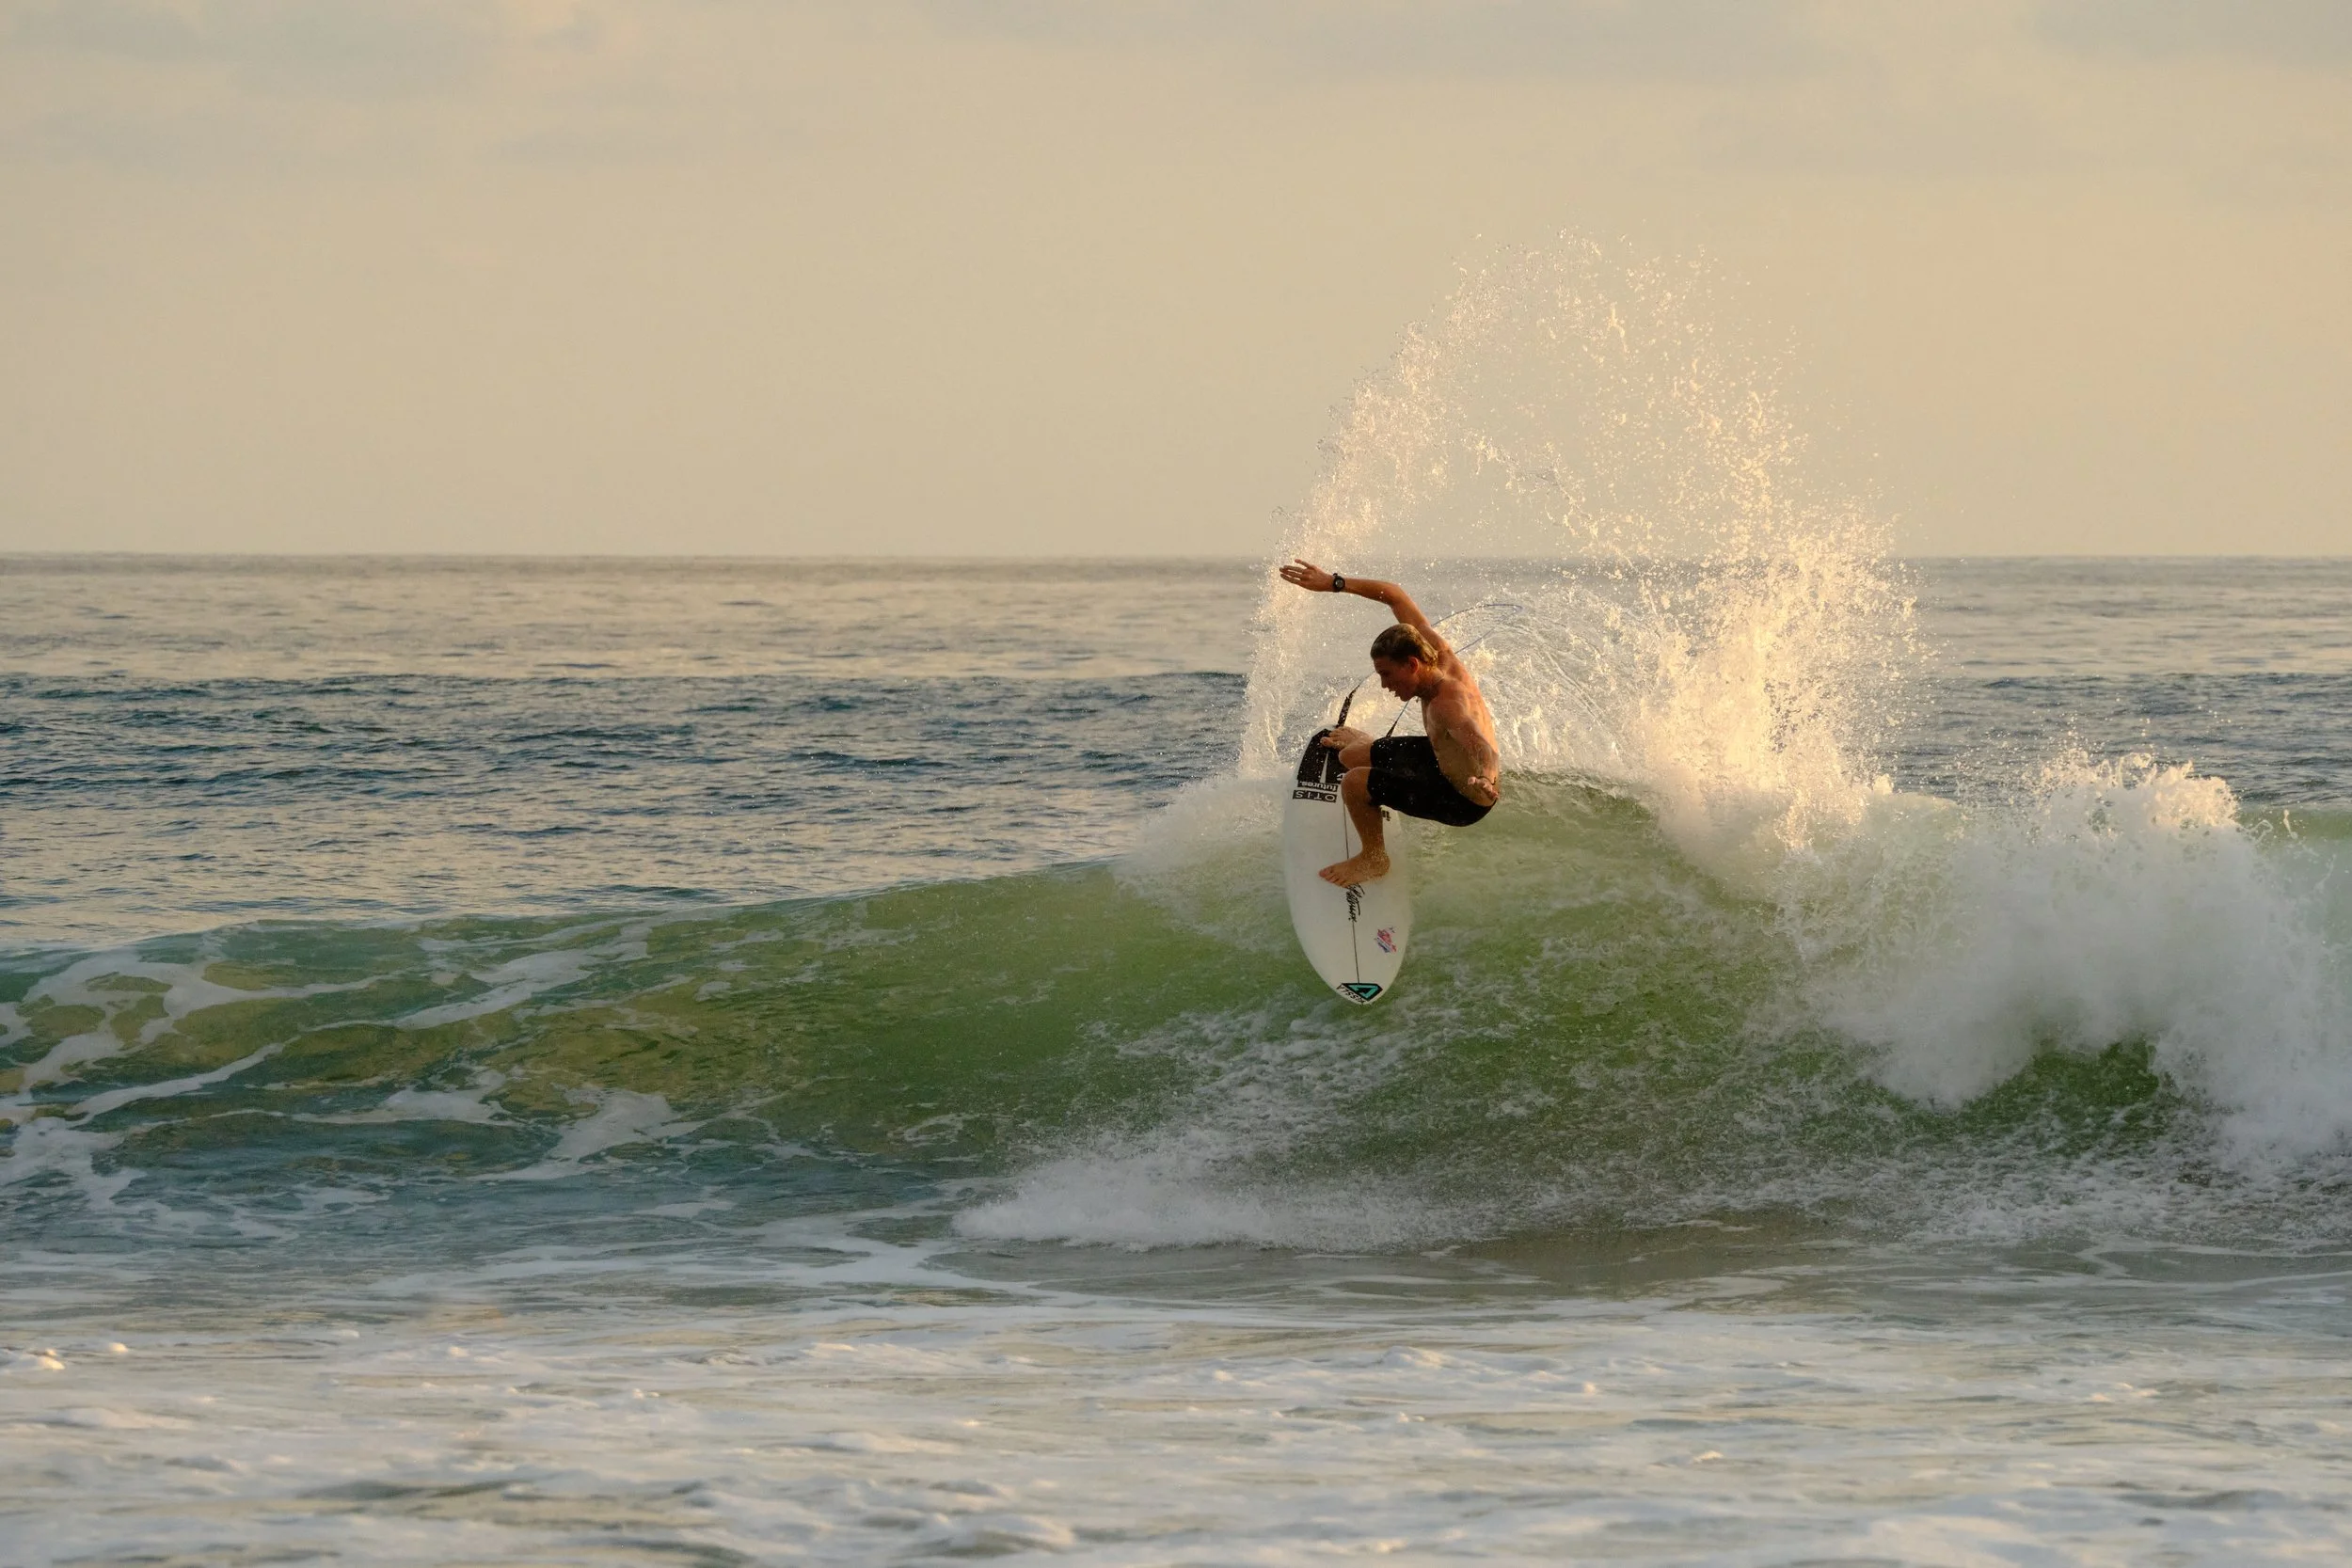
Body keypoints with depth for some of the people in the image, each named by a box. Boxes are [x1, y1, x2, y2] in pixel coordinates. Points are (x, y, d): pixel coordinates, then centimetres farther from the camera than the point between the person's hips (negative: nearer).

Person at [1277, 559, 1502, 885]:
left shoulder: (1446, 706, -41)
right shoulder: (1439, 654, -18)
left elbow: (1483, 749, -59)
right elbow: (1395, 596, -6)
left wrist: (1486, 781, -81)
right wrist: (1334, 583, -6)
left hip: (1463, 801, -9)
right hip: (1440, 757, 9)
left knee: (1354, 783, -22)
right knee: (1352, 757, 24)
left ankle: (1374, 859, 5)